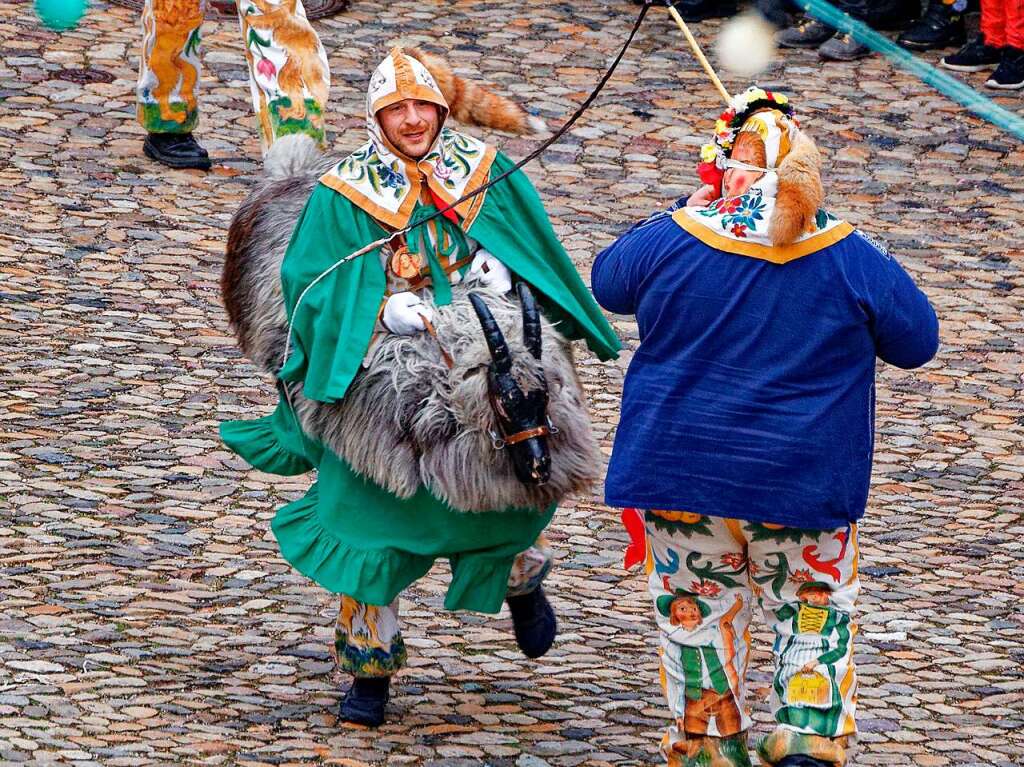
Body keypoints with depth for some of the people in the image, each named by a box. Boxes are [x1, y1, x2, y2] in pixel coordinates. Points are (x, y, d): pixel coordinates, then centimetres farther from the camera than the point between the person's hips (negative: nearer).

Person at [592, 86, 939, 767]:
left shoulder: (670, 239, -8)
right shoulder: (851, 260, -11)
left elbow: (607, 282, 14)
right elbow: (917, 342, 2)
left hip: (678, 479, 1)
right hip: (801, 483, -1)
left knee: (698, 607, 18)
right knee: (815, 613, 17)